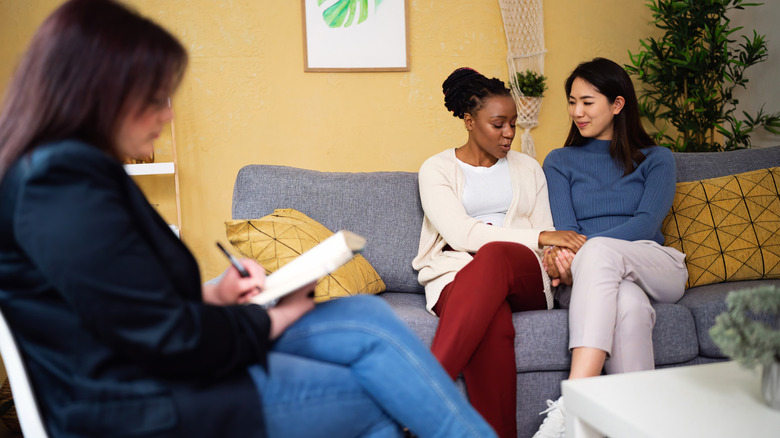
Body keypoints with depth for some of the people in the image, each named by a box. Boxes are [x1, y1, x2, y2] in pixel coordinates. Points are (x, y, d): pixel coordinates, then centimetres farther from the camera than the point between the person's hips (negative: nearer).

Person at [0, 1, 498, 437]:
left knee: (370, 317, -2)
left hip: (151, 368, 9)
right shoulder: (64, 187, -21)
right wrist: (273, 319, -7)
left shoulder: (71, 170, 12)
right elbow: (167, 338, -23)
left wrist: (210, 294, 4)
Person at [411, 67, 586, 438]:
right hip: (457, 276, -1)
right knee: (493, 324, -41)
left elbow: (545, 234, 14)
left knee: (495, 255, -39)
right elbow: (460, 233, -8)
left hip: (523, 277, 2)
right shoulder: (437, 169, 9)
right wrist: (537, 237, -16)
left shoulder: (528, 168, 21)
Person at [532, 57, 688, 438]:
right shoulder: (560, 162, 20)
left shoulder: (656, 160, 17)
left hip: (657, 269, 0)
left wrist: (583, 251, -19)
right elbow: (565, 229, 4)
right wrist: (569, 263, -22)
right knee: (629, 305, -39)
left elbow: (647, 222, -2)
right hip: (591, 277, 1)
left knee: (599, 250, -38)